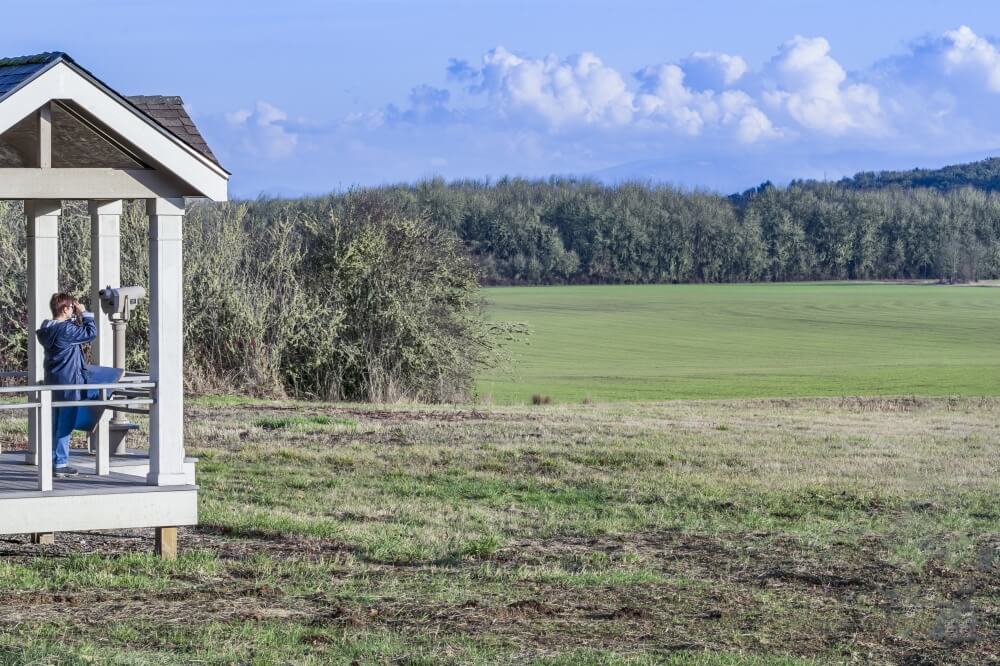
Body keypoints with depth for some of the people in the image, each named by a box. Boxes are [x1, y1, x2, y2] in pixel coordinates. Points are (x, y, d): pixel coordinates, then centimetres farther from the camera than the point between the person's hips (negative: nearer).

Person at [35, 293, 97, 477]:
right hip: (68, 383, -9)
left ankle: (52, 462, 18)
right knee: (66, 424, -3)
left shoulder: (48, 329, 8)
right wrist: (85, 313, -5)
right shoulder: (65, 329, -19)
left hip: (53, 382, 9)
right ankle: (60, 463, -3)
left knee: (55, 423, 14)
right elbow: (91, 332, -15)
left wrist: (78, 317, 12)